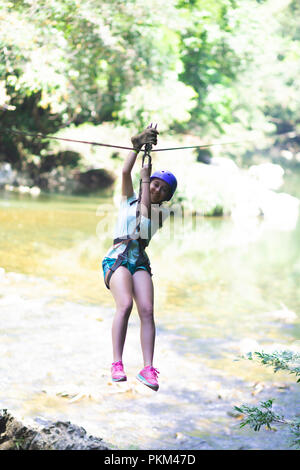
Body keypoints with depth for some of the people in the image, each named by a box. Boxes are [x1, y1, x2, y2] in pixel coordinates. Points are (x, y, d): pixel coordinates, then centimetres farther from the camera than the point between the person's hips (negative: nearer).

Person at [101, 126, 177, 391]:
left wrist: (145, 176, 0)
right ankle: (117, 364, -30)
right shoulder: (129, 200, 19)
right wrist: (139, 145, 0)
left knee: (147, 310, -18)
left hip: (140, 261, 2)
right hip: (117, 257, -2)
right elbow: (126, 172, 4)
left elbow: (146, 209, -4)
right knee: (125, 304, -26)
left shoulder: (161, 211, 18)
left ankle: (148, 369, -21)